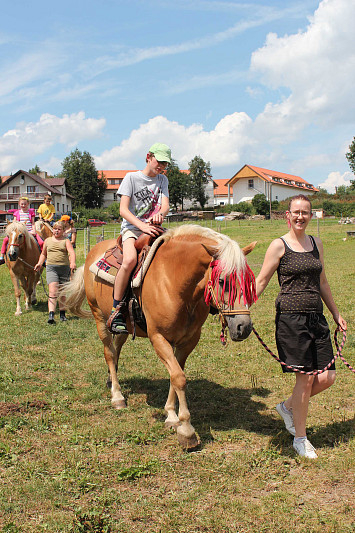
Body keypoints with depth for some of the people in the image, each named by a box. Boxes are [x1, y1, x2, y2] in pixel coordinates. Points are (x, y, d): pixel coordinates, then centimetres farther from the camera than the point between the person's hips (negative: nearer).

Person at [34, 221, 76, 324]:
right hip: (51, 268, 0)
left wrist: (72, 263, -29)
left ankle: (62, 314, 24)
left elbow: (71, 252, -11)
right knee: (53, 291, -14)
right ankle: (51, 315, -22)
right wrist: (40, 263, 11)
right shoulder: (47, 241, 15)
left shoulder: (66, 241, 6)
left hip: (64, 268, 0)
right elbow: (43, 254, 27)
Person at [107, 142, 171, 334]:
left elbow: (165, 204, 0)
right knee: (130, 259, -34)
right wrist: (143, 226, -23)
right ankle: (116, 310, -23)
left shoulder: (162, 180, 15)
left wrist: (160, 214, -25)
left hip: (155, 229, 5)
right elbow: (123, 210, -9)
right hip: (132, 228, -5)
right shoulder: (131, 177, 0)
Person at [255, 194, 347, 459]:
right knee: (306, 377, -4)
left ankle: (288, 407, 28)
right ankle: (300, 438, 15)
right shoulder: (279, 246, -4)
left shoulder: (316, 244, 13)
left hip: (317, 318, 6)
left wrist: (336, 314, 25)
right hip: (291, 318, -6)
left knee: (327, 377, 2)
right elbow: (260, 282, -4)